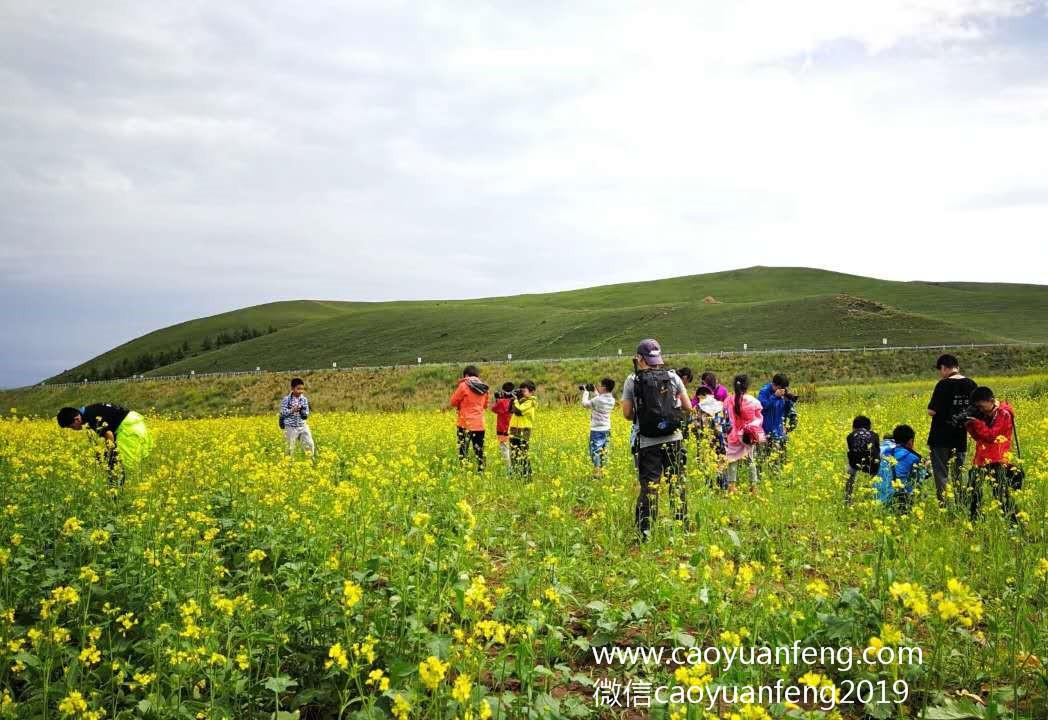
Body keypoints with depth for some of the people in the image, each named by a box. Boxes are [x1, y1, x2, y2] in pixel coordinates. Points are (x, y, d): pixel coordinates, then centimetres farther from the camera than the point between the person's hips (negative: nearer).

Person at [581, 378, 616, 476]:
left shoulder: (598, 400, -21)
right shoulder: (612, 400, 1)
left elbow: (585, 404, -7)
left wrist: (586, 392, 5)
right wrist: (595, 392, 20)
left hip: (596, 431, -7)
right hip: (607, 430, 8)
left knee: (596, 452, -5)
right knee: (603, 453, 13)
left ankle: (597, 474, -6)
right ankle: (602, 472, 19)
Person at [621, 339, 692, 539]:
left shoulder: (632, 381, -4)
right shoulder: (672, 377, 2)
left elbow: (627, 414, -3)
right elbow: (688, 408, 5)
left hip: (647, 442, -2)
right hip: (672, 439, 2)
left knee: (649, 486, 2)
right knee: (677, 484, 12)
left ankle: (645, 532, 0)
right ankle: (682, 527, 19)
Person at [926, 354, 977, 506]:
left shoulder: (943, 384, -14)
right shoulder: (971, 384, 2)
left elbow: (932, 411, -17)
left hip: (941, 438, -5)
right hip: (961, 438, 5)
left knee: (941, 475, 1)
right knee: (958, 475, 15)